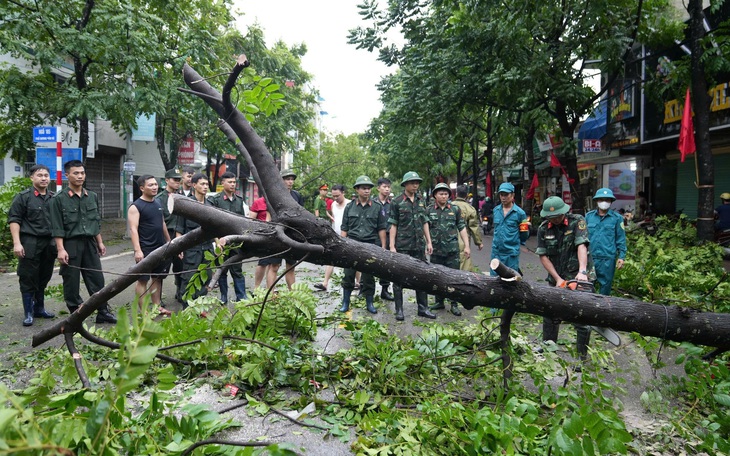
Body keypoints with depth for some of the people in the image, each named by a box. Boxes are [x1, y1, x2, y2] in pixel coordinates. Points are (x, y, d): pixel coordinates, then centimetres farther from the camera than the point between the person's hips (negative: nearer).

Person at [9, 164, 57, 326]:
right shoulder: (23, 197, -2)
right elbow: (14, 220, -5)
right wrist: (16, 243, -13)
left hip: (49, 243, 4)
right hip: (30, 244, -4)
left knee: (44, 278, 12)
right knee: (28, 279, 0)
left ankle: (39, 308, 24)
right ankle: (29, 313, 7)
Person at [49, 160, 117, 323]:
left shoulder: (92, 196, 9)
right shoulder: (59, 199, -5)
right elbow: (57, 227, -8)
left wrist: (100, 243, 14)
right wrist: (60, 249, -15)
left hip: (90, 243, 4)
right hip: (70, 244, -4)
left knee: (97, 279, 6)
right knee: (71, 282, 4)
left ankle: (102, 312, 13)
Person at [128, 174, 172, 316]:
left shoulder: (158, 202, 12)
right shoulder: (135, 207, -10)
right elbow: (133, 229, -17)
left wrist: (169, 241, 19)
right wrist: (137, 250, -25)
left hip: (161, 248, 7)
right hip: (145, 249, -7)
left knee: (158, 278, 13)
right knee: (142, 279, -2)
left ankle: (157, 306, 22)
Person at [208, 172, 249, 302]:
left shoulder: (240, 200, 10)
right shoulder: (215, 200, -3)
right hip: (221, 241, -3)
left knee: (237, 270, 6)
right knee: (222, 271, 8)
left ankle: (241, 297, 10)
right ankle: (223, 297, 18)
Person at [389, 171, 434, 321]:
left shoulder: (421, 201, 10)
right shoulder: (397, 202, -4)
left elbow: (425, 223, 14)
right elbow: (393, 225, -6)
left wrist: (429, 242, 9)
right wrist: (392, 246, -11)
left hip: (419, 245, 5)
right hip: (402, 246, -5)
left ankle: (423, 308, 21)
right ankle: (399, 310, 12)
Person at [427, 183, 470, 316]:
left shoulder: (455, 209, 3)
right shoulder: (429, 210, 3)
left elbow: (462, 228, 4)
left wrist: (466, 246, -1)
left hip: (452, 250, -1)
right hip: (436, 250, 1)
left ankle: (454, 304, 12)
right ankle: (439, 302, 25)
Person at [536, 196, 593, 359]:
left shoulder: (577, 221, -12)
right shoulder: (543, 229, -3)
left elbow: (582, 246, -26)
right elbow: (543, 256, -3)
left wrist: (582, 272, -40)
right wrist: (558, 279, -11)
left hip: (578, 277, -4)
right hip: (556, 277, 4)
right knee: (550, 315, 14)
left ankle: (583, 356, 8)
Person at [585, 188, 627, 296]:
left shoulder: (617, 218, 3)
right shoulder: (589, 216, 9)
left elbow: (621, 239, 4)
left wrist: (621, 257, -2)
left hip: (608, 259, -2)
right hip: (590, 257, 2)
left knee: (605, 285, 6)